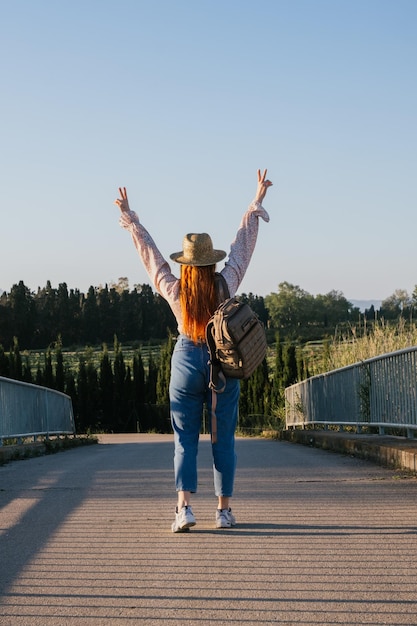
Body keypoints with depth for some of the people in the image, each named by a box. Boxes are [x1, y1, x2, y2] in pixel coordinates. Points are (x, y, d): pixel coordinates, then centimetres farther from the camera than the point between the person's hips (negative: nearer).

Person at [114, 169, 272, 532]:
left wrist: (130, 218, 13)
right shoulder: (226, 285, -7)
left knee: (185, 441, 2)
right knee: (223, 440, 7)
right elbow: (243, 245, 1)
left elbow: (150, 254, 3)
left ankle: (184, 507, -13)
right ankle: (224, 510, 9)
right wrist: (257, 202, 10)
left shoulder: (174, 291, -7)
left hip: (187, 362, 0)